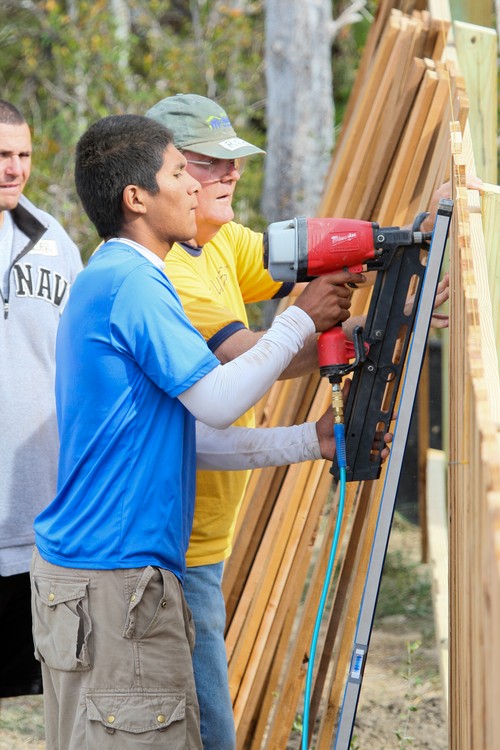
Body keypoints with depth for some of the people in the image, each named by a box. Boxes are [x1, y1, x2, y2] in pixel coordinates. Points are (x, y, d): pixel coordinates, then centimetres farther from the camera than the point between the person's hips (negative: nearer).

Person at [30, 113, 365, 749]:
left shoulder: (105, 281, 18)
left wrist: (310, 441, 12)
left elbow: (185, 434, 17)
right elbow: (220, 401, -16)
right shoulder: (132, 283, -14)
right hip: (116, 581, -10)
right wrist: (300, 320, -5)